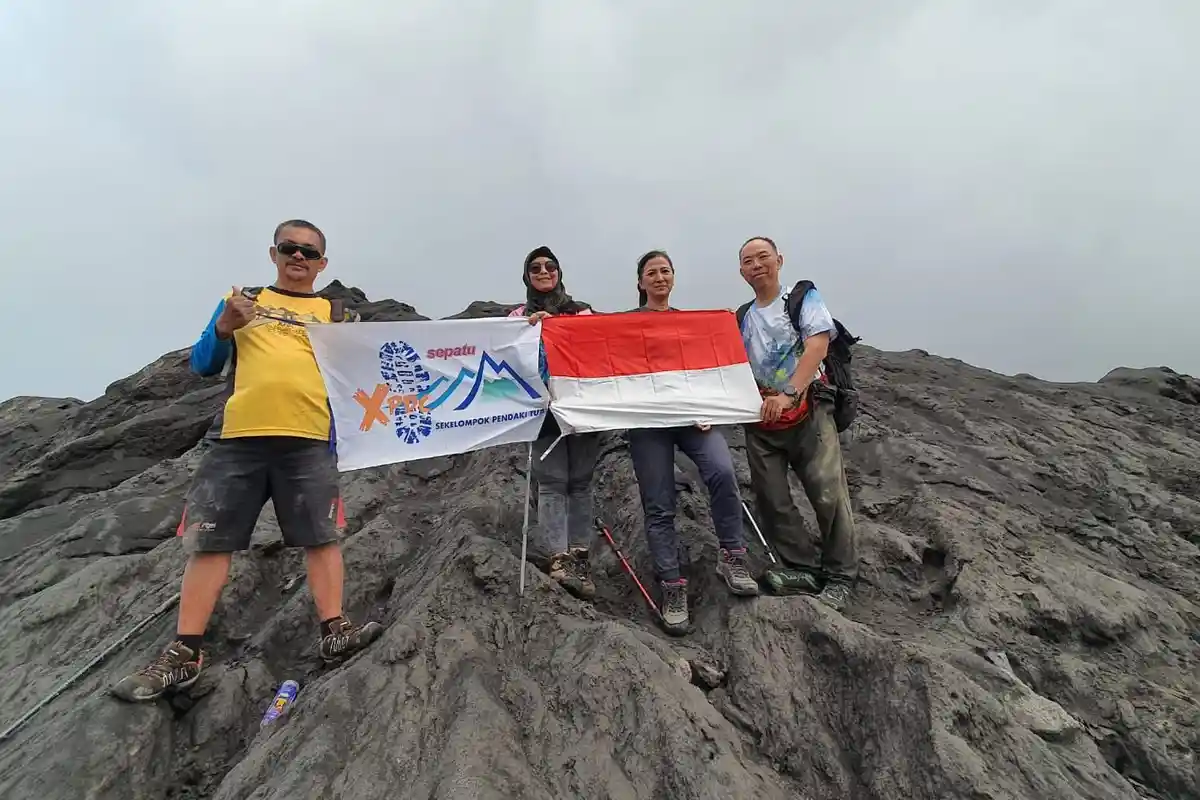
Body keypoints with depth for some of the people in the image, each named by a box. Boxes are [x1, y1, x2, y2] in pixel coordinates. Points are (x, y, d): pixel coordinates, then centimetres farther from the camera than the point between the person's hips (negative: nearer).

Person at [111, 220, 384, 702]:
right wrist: (224, 327, -6)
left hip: (308, 439, -1)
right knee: (208, 539, 1)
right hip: (237, 436, 2)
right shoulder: (240, 299, 18)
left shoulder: (333, 312, 15)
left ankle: (334, 631, -2)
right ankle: (184, 654, 8)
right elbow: (202, 365, 12)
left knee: (322, 535, -5)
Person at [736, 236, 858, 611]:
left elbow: (817, 346, -12)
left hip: (807, 410, -4)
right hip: (760, 416, 4)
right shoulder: (741, 319, 17)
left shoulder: (804, 299, 4)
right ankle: (803, 568, 14)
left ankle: (840, 577, 8)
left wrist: (788, 395, -24)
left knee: (828, 495, -8)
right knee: (773, 500, 1)